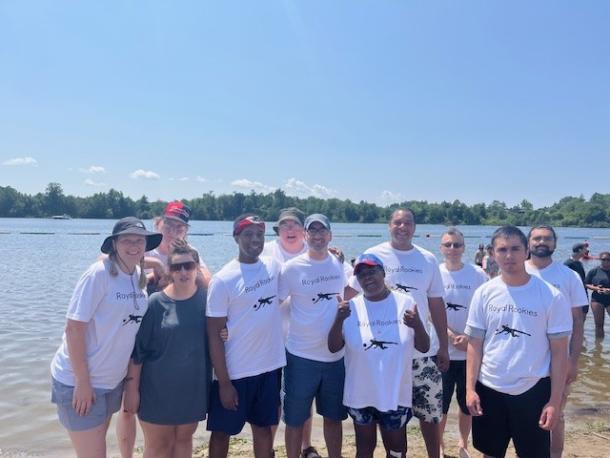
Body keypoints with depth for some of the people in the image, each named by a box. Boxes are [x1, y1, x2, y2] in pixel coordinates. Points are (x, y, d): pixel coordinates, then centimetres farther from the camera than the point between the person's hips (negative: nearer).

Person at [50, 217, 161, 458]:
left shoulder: (139, 275, 1)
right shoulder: (100, 273, -19)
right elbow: (74, 328, -20)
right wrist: (82, 381, -18)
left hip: (112, 379, 7)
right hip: (79, 379, -6)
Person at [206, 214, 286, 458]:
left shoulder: (273, 266, -1)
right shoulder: (223, 280, -15)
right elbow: (214, 334, -12)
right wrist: (224, 382, -13)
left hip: (270, 366, 4)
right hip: (234, 372, -4)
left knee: (264, 428, 18)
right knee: (222, 431, 13)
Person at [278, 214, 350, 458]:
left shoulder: (340, 264, 0)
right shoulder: (292, 268, -9)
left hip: (336, 357, 3)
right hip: (301, 357, -3)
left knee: (333, 417, 18)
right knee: (295, 420, 11)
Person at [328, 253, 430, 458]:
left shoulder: (405, 303, -7)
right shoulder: (351, 307, -6)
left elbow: (424, 347, -5)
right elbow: (333, 347, -9)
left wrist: (417, 325, -25)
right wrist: (339, 319, -25)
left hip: (395, 394, 0)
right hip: (361, 394, 1)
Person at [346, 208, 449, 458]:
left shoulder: (428, 259, 3)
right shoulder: (373, 255, -5)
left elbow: (437, 304, 7)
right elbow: (352, 296, 0)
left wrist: (443, 346, 7)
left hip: (423, 350, 2)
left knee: (431, 411, 12)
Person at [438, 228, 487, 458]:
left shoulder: (478, 274, -3)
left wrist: (469, 337, -16)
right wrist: (452, 336, -16)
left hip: (471, 351, 1)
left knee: (468, 403, 14)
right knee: (440, 403, 8)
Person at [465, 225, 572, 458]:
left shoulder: (551, 296, -10)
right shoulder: (484, 293, -4)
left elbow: (559, 351, -6)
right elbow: (475, 344, 1)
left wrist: (555, 401, -8)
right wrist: (470, 388, -3)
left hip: (533, 392, -2)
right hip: (489, 389, 2)